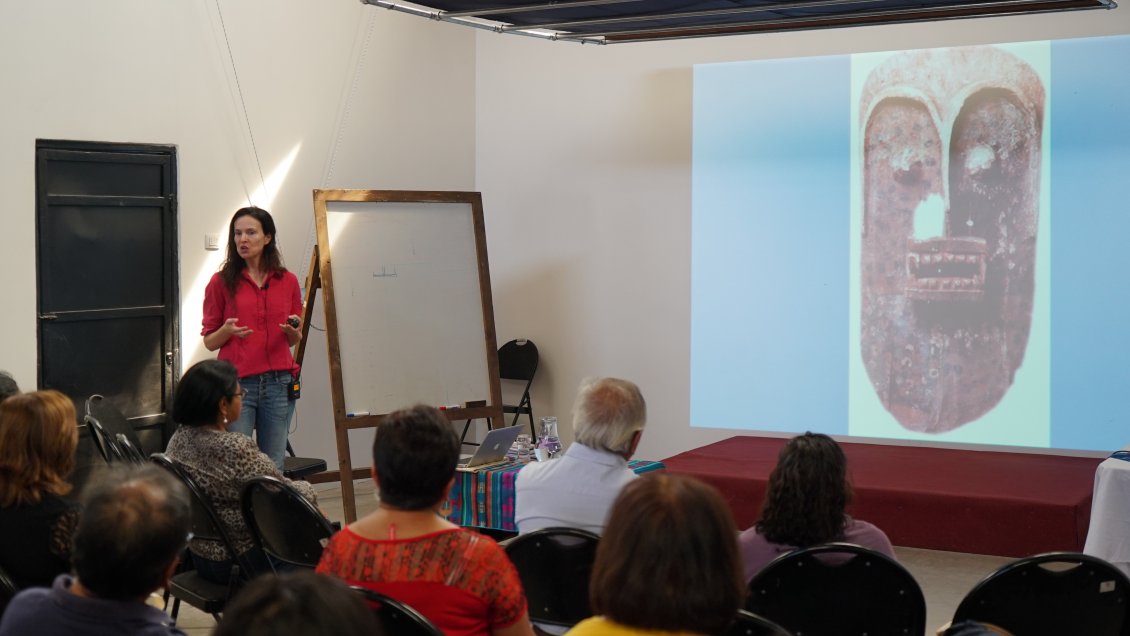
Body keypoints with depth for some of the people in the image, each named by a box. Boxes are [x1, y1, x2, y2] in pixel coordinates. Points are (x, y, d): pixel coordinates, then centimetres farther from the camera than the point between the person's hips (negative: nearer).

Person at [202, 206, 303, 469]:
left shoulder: (288, 281, 8)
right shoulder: (221, 282, 1)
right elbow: (209, 342, 5)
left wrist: (294, 332, -5)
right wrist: (227, 331, -15)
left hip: (278, 382, 2)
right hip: (237, 382, -2)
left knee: (273, 467, 5)